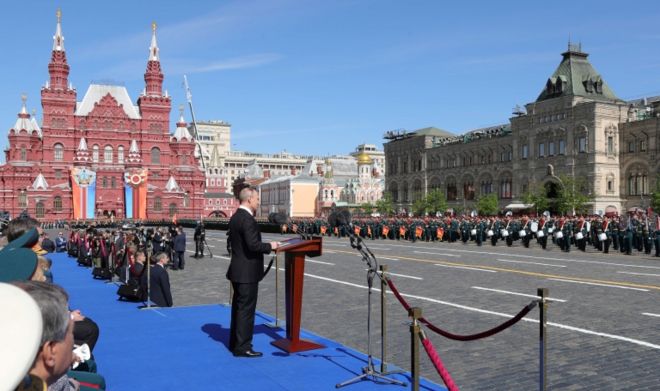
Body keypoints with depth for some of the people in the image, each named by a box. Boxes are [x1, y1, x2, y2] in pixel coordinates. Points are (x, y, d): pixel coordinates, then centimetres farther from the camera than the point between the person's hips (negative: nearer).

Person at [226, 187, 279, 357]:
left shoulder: (235, 217, 11)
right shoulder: (247, 219, -20)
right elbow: (253, 245, -27)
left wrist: (266, 246, 14)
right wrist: (270, 246, -11)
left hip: (238, 270, 10)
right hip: (247, 272, -10)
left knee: (238, 307, 18)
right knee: (246, 309, -2)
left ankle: (235, 342, 28)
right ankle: (242, 347, 5)